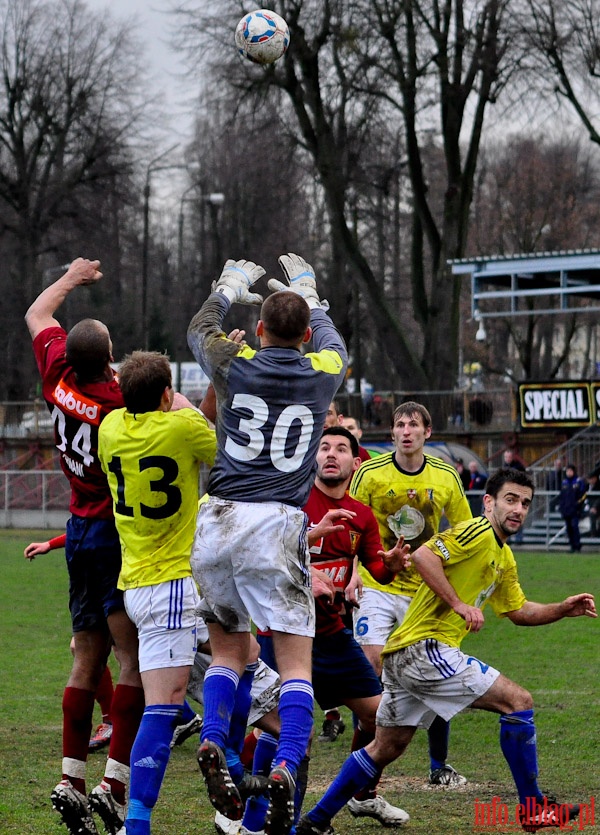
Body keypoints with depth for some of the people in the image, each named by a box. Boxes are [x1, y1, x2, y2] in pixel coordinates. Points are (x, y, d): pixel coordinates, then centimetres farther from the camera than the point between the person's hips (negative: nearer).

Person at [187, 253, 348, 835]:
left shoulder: (235, 365, 3)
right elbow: (332, 341, 32)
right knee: (296, 662, 0)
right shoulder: (324, 371, 6)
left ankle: (213, 743, -6)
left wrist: (228, 288, 44)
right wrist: (309, 295, 47)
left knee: (228, 650, 16)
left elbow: (199, 328, 27)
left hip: (220, 521, 1)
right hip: (279, 525, -1)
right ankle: (284, 770, -20)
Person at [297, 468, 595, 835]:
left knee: (387, 747, 16)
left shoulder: (504, 558, 21)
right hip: (425, 648, -11)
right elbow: (424, 555, -24)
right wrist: (459, 604, -24)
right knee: (518, 701, -8)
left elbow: (518, 611, 31)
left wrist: (563, 609, 17)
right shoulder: (478, 532, -10)